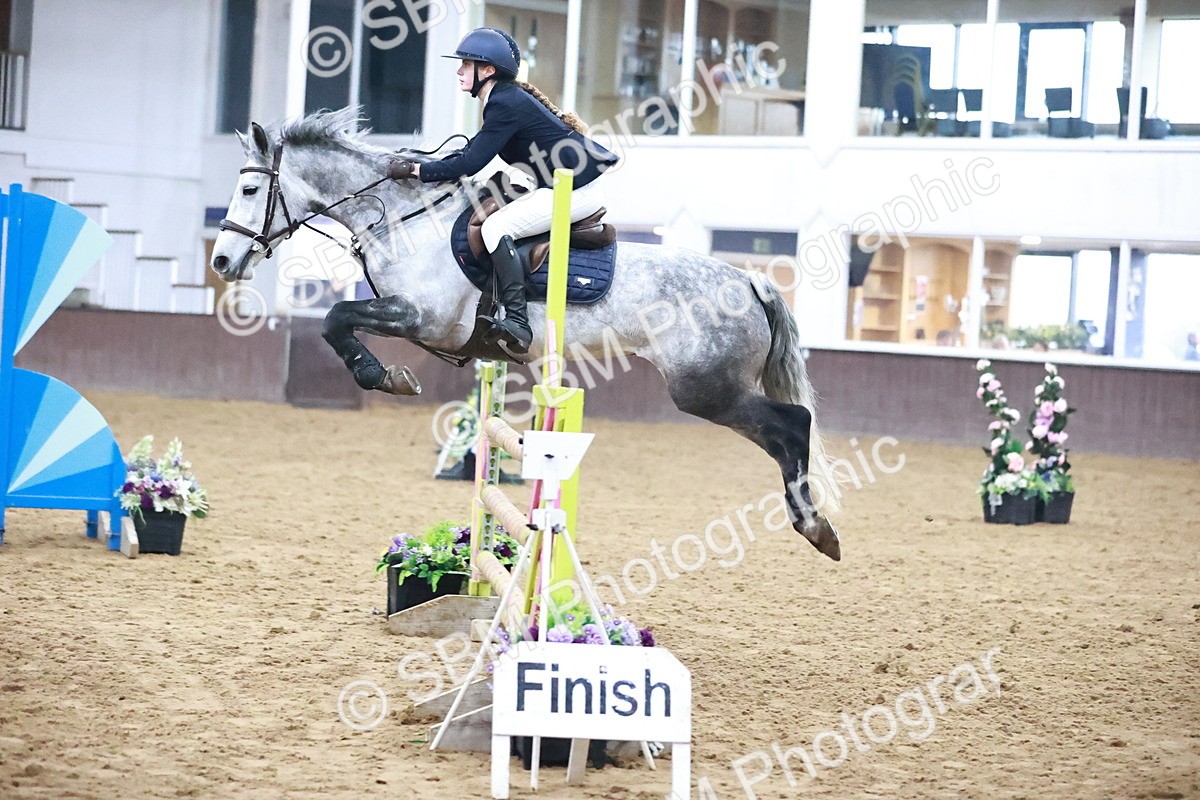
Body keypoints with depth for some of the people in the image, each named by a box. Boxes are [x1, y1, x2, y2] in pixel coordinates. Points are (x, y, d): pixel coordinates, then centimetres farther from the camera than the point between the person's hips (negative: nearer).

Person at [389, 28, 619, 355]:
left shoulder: (506, 104, -16)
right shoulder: (507, 98, 14)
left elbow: (471, 163, -19)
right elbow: (473, 151, 22)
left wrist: (418, 171, -12)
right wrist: (422, 164, 14)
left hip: (578, 190, -11)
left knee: (497, 227, -15)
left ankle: (517, 323, -22)